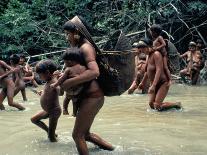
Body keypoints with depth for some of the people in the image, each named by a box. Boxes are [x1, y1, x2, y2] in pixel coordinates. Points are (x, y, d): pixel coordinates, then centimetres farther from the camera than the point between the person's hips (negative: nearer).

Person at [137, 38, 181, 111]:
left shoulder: (156, 54, -17)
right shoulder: (149, 56, 11)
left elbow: (159, 70, -27)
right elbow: (147, 71, 24)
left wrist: (153, 85, -33)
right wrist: (142, 82, 28)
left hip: (162, 84, -9)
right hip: (154, 84, 9)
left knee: (157, 106, -16)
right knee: (151, 105, 2)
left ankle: (176, 104, 3)